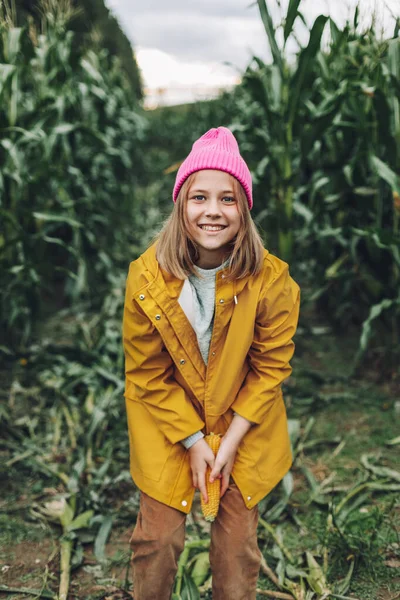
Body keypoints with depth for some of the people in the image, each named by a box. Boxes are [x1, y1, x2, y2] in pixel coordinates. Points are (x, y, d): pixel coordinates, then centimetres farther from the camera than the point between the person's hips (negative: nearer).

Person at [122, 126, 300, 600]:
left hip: (244, 422, 1)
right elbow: (147, 373, -10)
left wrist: (231, 441, -12)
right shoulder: (147, 278, -19)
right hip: (167, 424, 0)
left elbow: (270, 368, -9)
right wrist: (193, 441, -11)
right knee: (159, 535, 7)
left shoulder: (272, 281, -19)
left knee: (237, 539, 9)